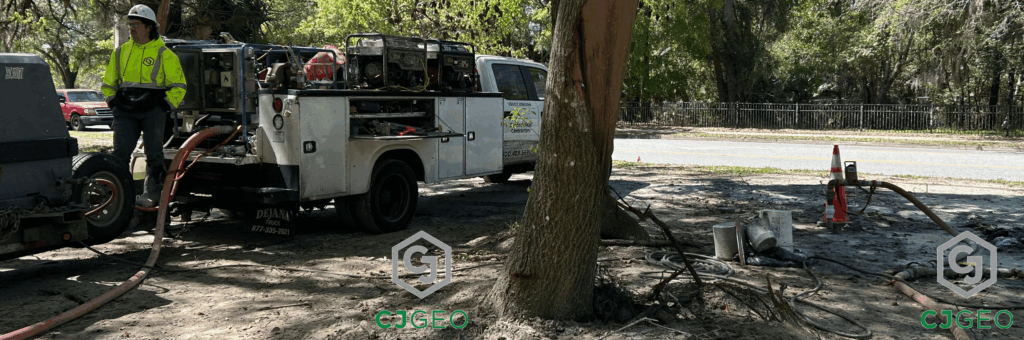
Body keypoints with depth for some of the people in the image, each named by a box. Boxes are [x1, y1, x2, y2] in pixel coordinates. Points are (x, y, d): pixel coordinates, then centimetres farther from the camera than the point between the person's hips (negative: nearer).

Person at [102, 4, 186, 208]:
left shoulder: (163, 54, 0)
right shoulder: (121, 52, 13)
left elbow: (178, 85, 0)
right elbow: (108, 82, 23)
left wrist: (165, 106, -8)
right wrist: (113, 102, 10)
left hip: (153, 110, -4)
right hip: (125, 112, 4)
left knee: (154, 155, 2)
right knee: (120, 153, 0)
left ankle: (151, 195, 8)